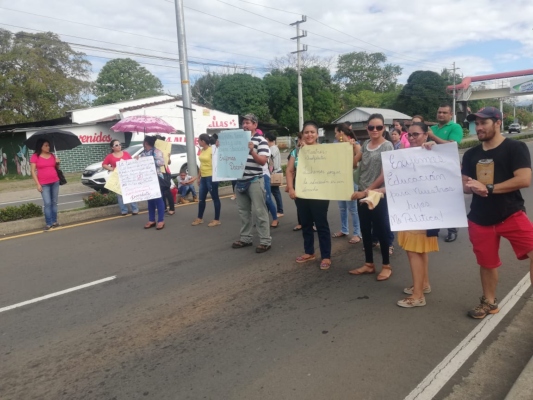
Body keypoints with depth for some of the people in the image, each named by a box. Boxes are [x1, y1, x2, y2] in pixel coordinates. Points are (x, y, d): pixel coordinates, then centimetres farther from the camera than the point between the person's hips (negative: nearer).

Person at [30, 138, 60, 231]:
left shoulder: (52, 155, 8)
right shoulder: (35, 156, -5)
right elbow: (33, 171, -7)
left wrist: (57, 163, -3)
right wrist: (38, 184, -13)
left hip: (55, 182, 5)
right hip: (44, 184, -4)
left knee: (54, 202, 9)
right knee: (47, 203, -8)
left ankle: (54, 221, 17)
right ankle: (48, 223, -1)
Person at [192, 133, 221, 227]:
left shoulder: (212, 150, -12)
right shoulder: (201, 151, 12)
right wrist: (199, 177, 19)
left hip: (211, 177, -9)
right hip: (203, 177, 9)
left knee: (215, 198, 2)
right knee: (201, 199, 16)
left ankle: (217, 220, 10)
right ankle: (200, 218, 28)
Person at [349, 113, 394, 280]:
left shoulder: (387, 146, -8)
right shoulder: (365, 145, 9)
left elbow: (384, 175, -14)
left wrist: (367, 191, -14)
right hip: (363, 194, 6)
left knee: (381, 230, 2)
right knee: (365, 230, 11)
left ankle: (386, 266, 17)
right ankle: (369, 264, 25)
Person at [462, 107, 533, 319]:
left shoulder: (516, 148, -7)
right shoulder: (471, 154, 8)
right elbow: (464, 186, 9)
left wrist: (488, 187, -20)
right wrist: (472, 187, -15)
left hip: (511, 214, -4)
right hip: (480, 219, 4)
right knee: (487, 263, 14)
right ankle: (489, 302, 34)